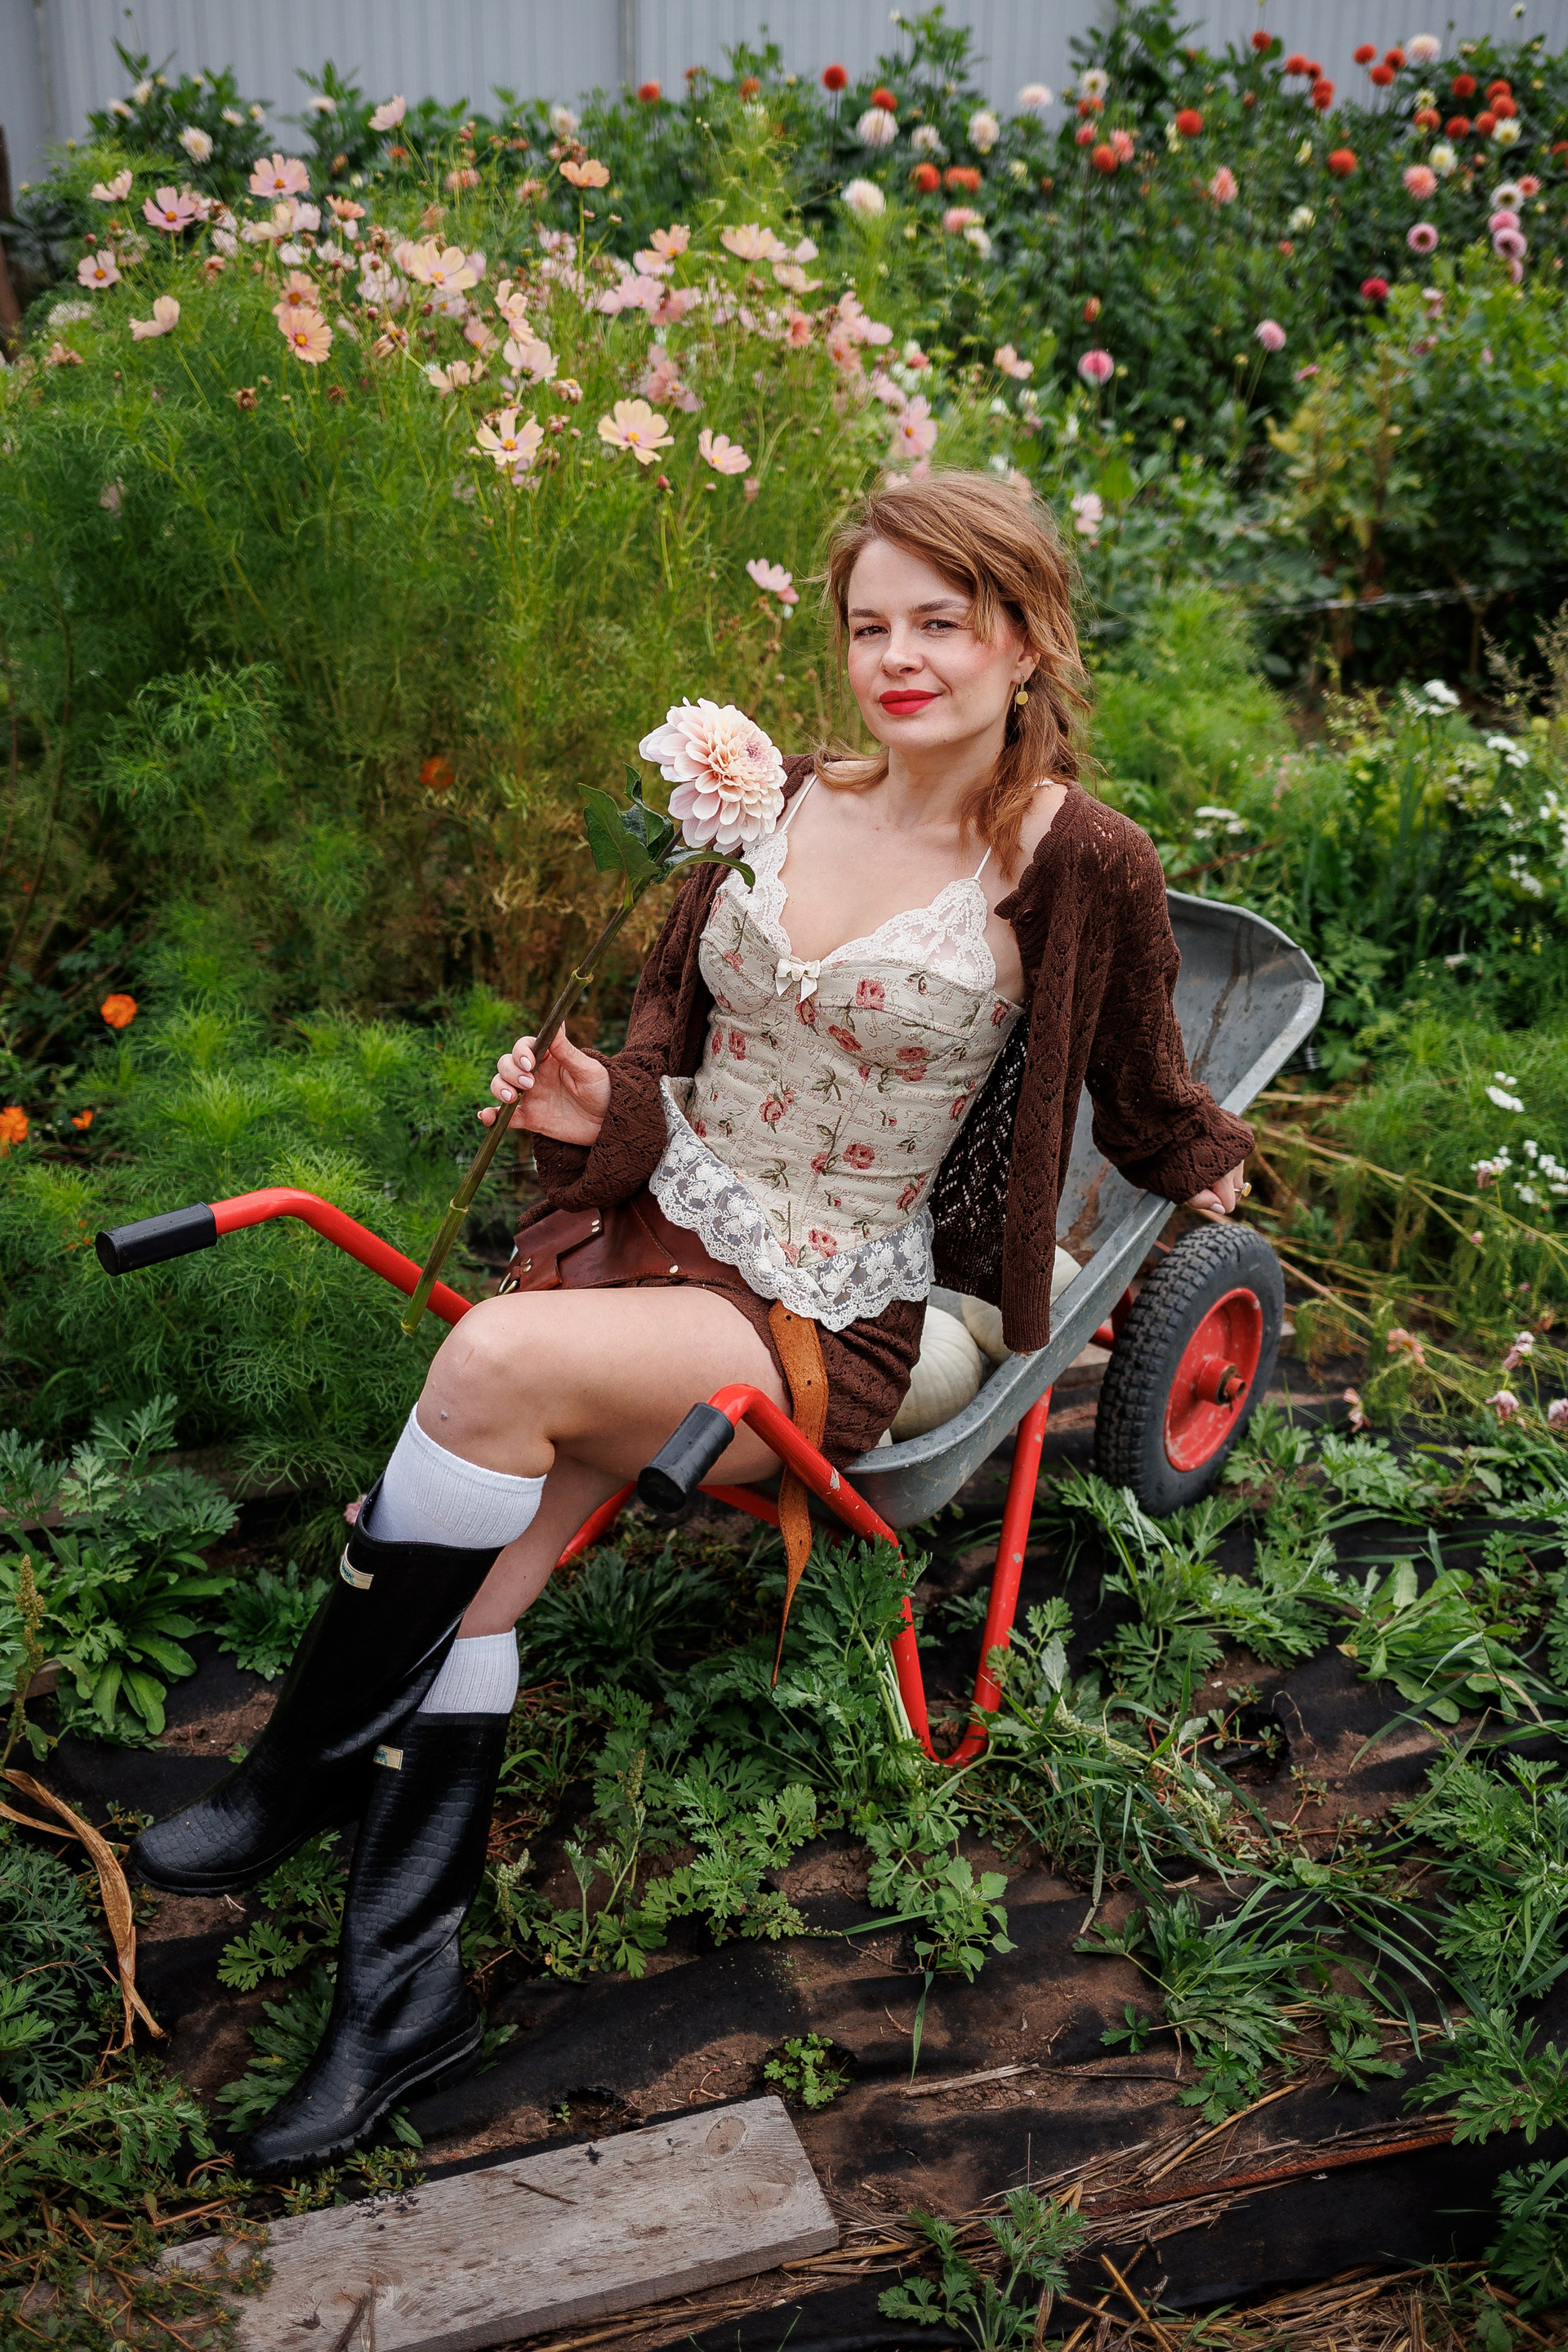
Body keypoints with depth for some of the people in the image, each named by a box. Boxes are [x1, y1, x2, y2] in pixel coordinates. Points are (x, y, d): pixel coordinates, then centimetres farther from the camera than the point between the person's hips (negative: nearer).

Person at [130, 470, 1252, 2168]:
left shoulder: (1078, 868, -7)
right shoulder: (781, 802, 7)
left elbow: (1146, 1104, 10)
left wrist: (1211, 1176, 31)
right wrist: (604, 1103, -5)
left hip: (829, 1325, -4)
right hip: (653, 1234, 5)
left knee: (497, 1364, -30)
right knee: (490, 1559, -20)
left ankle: (304, 1767, -9)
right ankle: (407, 1991, -8)